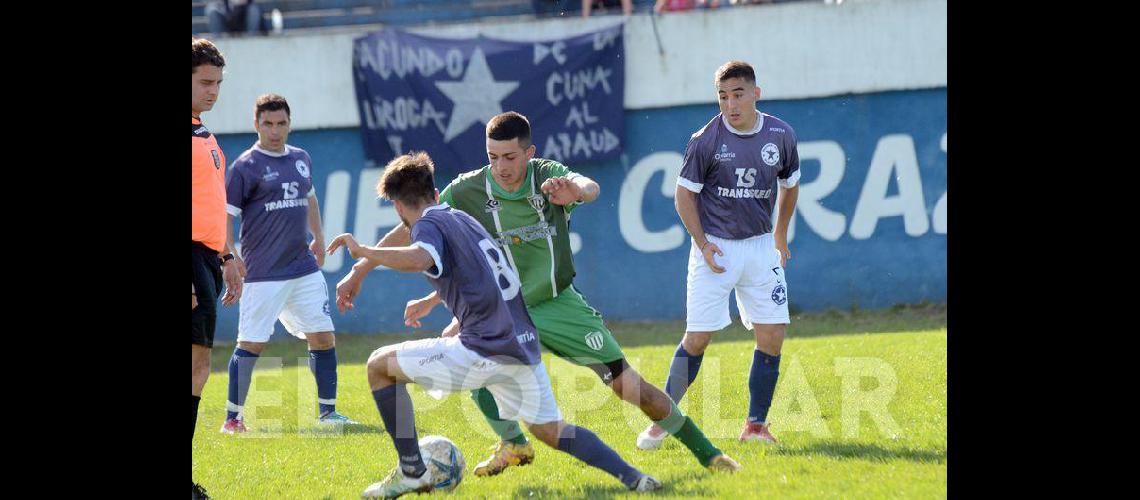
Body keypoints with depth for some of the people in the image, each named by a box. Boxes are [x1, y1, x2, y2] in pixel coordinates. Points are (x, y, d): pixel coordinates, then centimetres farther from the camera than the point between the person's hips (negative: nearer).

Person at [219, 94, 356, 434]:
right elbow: (224, 215, -8)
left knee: (323, 337, 4)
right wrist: (229, 256, -18)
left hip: (305, 268, 6)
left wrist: (318, 236, 20)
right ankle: (233, 418, 2)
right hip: (264, 274, -6)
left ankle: (327, 412, 15)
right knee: (251, 343, -7)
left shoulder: (301, 159, 12)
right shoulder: (246, 166, -7)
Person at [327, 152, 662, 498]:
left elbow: (418, 259, -28)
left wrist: (364, 252, -19)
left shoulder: (429, 224, -3)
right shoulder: (464, 219, 23)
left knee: (379, 365, 5)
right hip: (523, 346, 8)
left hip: (486, 350, -8)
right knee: (550, 430, 25)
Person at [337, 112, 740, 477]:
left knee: (628, 384, -4)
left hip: (558, 304, -1)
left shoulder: (549, 178, -15)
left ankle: (706, 453, 15)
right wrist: (358, 273, -9)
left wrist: (575, 189, -63)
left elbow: (589, 187, -37)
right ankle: (513, 445, -10)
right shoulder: (467, 191, -15)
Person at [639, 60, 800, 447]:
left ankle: (756, 424, 8)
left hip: (761, 246, 3)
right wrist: (702, 243, -9)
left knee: (772, 335, -4)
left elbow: (790, 184, 16)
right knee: (697, 339, -6)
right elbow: (685, 193, -3)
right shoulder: (706, 140, -11)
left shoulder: (780, 136, -2)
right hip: (715, 247, -3)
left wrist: (780, 235, 19)